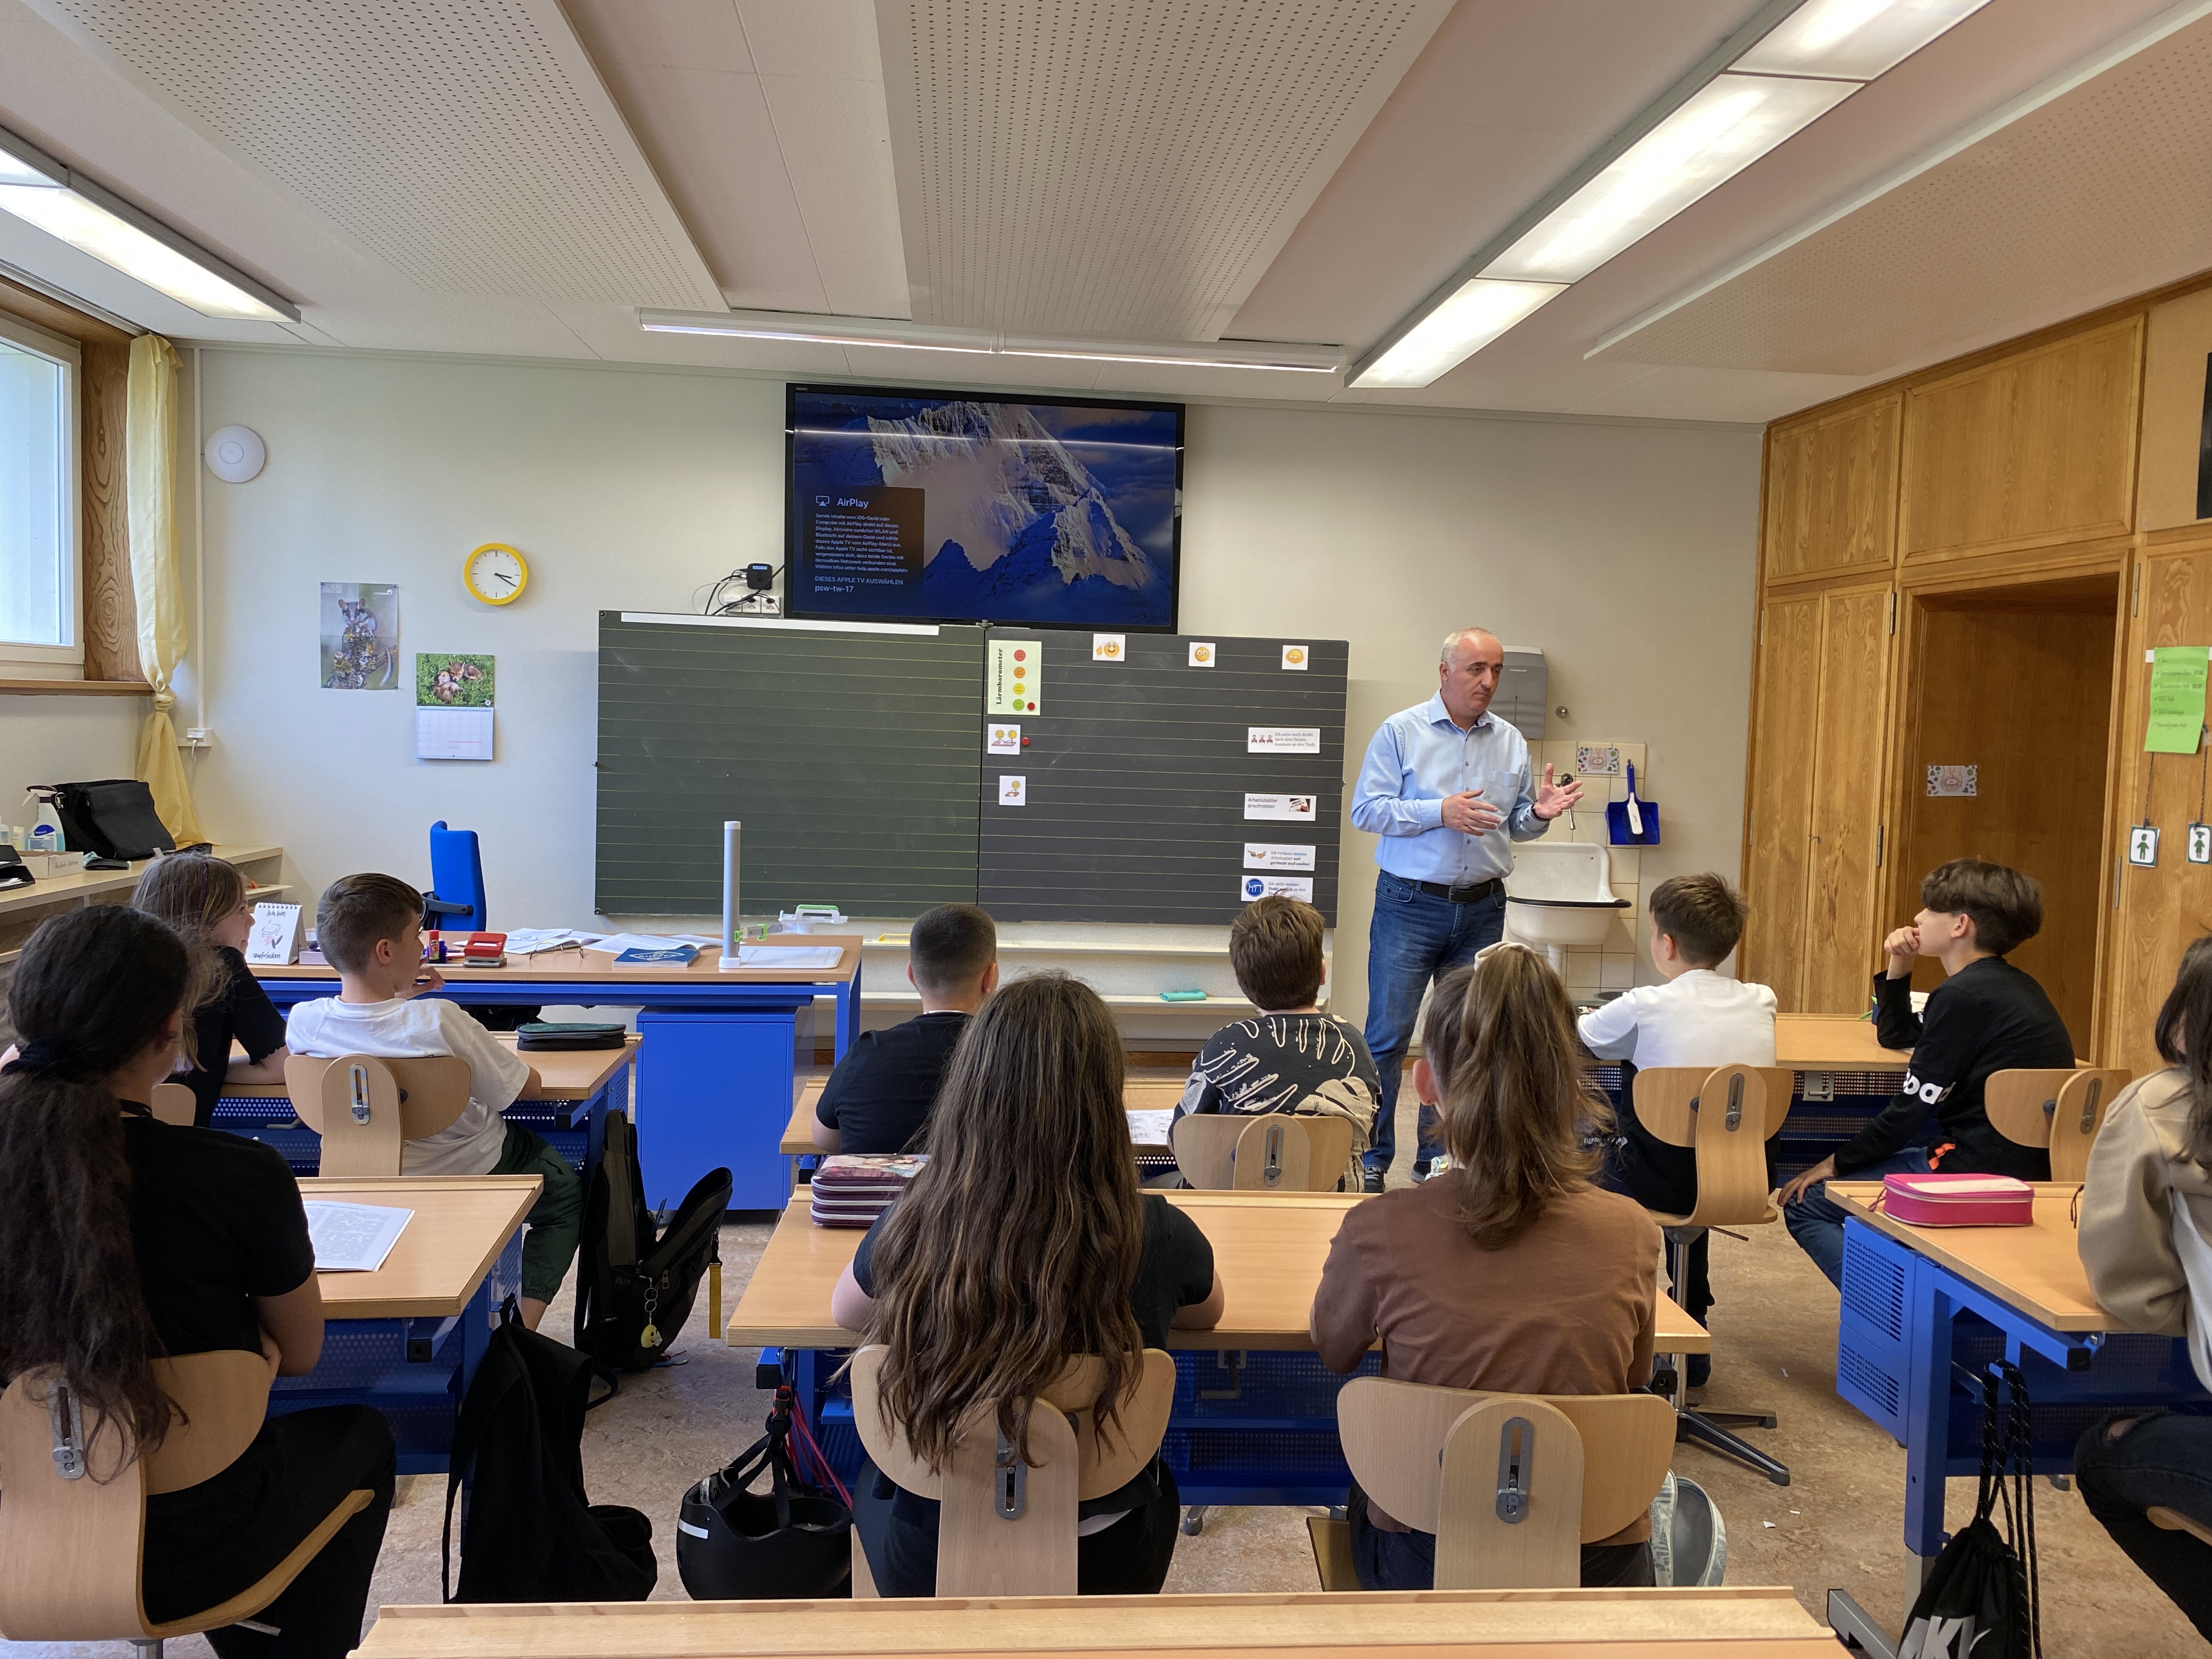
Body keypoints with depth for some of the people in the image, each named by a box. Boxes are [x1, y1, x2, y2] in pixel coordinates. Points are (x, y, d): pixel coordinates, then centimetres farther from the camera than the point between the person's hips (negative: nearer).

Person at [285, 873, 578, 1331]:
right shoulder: (438, 1021, -34)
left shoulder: (304, 1022, -20)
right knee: (568, 1191, 24)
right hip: (475, 1172, -5)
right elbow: (528, 1087, -19)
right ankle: (522, 1323, 8)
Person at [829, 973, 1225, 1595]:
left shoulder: (909, 1231, -23)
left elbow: (845, 1313, 2)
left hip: (928, 1566, 0)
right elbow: (1207, 1312, 2)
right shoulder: (1157, 1239, -24)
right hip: (1100, 1567, 0)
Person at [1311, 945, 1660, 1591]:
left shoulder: (1379, 1231, -21)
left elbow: (1333, 1352, 2)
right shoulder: (1631, 1232, -16)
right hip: (1597, 1567, 2)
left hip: (1421, 1568, -2)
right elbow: (1634, 1379, 5)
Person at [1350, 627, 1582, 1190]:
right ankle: (1371, 1155, 8)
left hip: (1482, 910, 5)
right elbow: (1366, 809, -9)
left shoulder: (1511, 742, 11)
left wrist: (1538, 813, -8)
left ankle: (1439, 1156, 21)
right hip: (1410, 905, -4)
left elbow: (1513, 825, 14)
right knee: (1388, 1035, -4)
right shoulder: (1401, 732, -3)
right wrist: (1440, 812, -17)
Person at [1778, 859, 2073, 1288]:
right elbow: (1896, 1036, 27)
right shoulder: (2007, 986, 14)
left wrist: (1838, 1162, -5)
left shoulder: (1964, 995, -17)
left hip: (1978, 1172, -10)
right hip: (2025, 1165, 10)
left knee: (1803, 1204, -4)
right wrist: (1898, 970, 13)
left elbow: (1911, 1107, -16)